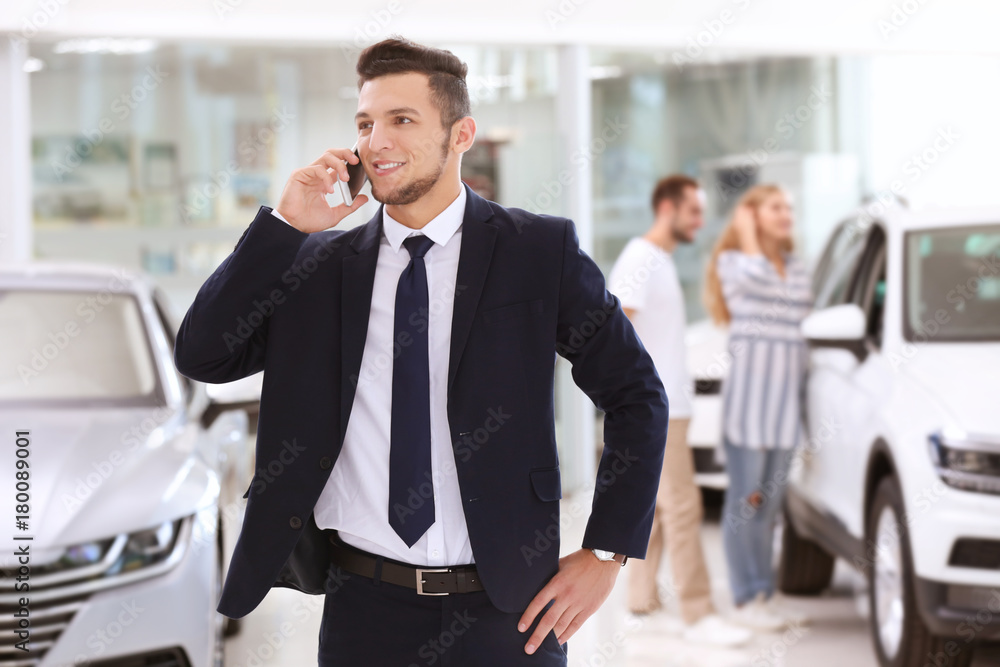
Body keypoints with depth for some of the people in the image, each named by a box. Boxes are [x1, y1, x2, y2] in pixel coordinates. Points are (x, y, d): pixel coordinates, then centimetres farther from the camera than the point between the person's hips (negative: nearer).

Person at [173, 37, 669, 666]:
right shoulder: (323, 264, 6)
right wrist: (284, 227, -8)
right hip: (364, 610, 2)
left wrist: (606, 553, -3)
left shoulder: (540, 251, -1)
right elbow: (201, 356, -1)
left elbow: (637, 395, 2)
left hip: (504, 613, -2)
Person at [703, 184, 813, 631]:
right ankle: (747, 599, -1)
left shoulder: (798, 269, 17)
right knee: (745, 501, -4)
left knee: (771, 502, 8)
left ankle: (766, 594, 13)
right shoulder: (731, 262, 0)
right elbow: (756, 276, -22)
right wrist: (748, 234, -7)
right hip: (747, 392, -6)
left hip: (787, 394, 6)